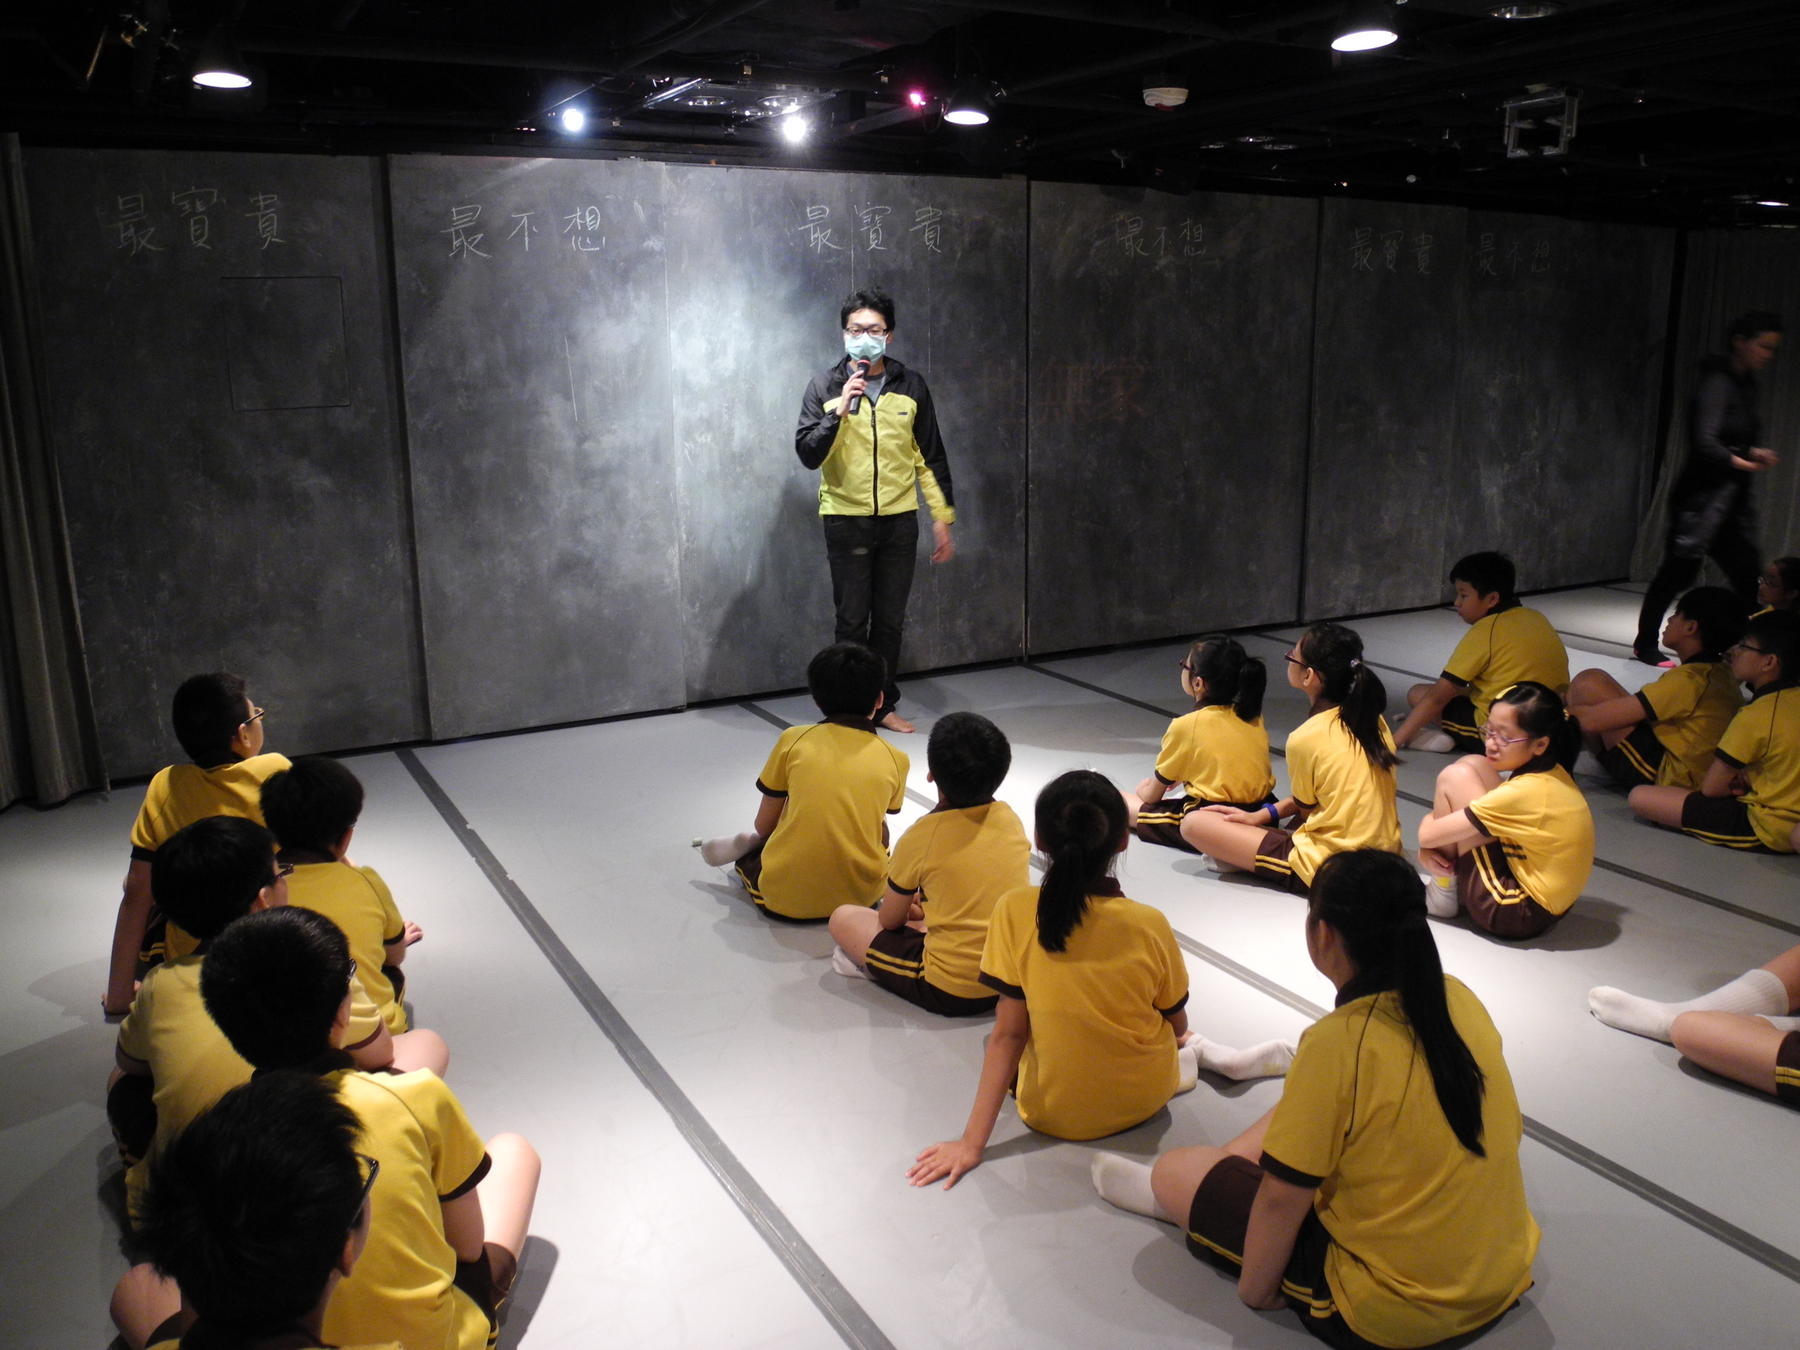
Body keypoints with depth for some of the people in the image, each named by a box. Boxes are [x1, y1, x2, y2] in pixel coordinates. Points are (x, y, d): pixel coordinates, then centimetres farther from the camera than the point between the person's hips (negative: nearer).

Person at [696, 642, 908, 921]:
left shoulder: (793, 740, -3)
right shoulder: (895, 760, 0)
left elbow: (763, 825, 4)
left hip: (784, 898, 0)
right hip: (861, 894, 0)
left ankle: (745, 847, 4)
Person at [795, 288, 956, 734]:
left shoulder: (911, 386, 3)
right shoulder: (825, 386, -2)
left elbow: (931, 457, 7)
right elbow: (807, 454, -9)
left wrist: (943, 518, 4)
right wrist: (839, 409, -21)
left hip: (899, 520, 2)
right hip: (846, 521, -2)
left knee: (890, 621, 8)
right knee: (852, 621, 3)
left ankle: (884, 703, 22)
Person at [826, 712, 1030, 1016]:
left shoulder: (923, 835, -14)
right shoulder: (1009, 819, -1)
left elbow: (889, 920, 1)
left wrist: (911, 907, 23)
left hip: (949, 993, -5)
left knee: (843, 918, 10)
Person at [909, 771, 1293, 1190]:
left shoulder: (1015, 911, -21)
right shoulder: (1149, 924, -18)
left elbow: (1008, 1033, -18)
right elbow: (1176, 1024, -2)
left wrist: (972, 1142, -11)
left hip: (1055, 1114, -3)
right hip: (1145, 1099, 3)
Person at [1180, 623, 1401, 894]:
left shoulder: (1306, 739, -18)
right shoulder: (1374, 719, 3)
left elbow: (1304, 808, -2)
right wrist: (1263, 815, 9)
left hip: (1329, 869, -8)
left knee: (1193, 823, -8)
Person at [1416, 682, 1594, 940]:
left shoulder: (1524, 793, -26)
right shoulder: (1551, 773, 1)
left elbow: (1428, 835, -20)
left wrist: (1428, 824, 3)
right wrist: (1428, 846, -6)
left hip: (1515, 914, -9)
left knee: (1456, 777, -12)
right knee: (1473, 765, 6)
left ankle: (1444, 892, 4)